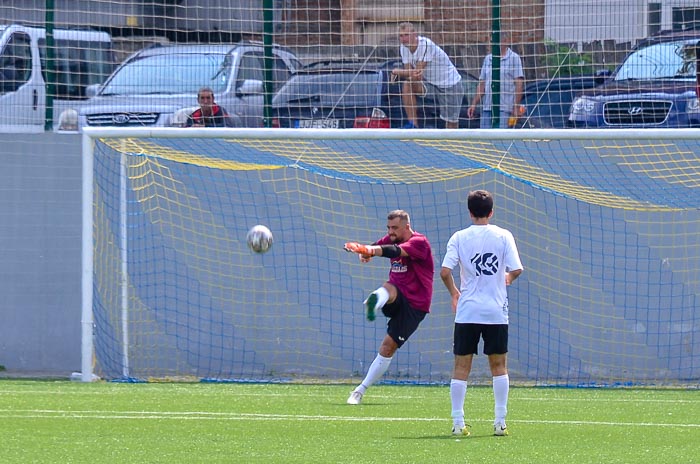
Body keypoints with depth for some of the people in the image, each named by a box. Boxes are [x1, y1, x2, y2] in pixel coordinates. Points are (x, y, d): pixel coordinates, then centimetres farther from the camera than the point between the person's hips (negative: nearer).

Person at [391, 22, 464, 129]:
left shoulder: (426, 44, -27)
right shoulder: (404, 48, -5)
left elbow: (418, 73, -28)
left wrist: (398, 72, -18)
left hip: (450, 83, -6)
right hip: (430, 82, 6)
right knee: (407, 85, -22)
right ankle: (413, 124, -18)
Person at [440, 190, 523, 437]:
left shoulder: (459, 238, -1)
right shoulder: (503, 236, -1)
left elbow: (445, 272, -8)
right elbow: (516, 270, -7)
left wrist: (454, 293, 10)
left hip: (467, 312, 0)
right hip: (497, 312, 0)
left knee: (461, 367, 4)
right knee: (499, 367, 10)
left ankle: (458, 423, 0)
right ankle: (500, 421, 6)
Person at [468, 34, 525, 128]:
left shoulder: (514, 58, 1)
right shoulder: (487, 59, 17)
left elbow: (519, 84, -5)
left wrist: (516, 107, -12)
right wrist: (474, 104, 11)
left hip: (504, 109, -5)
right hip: (487, 106, 5)